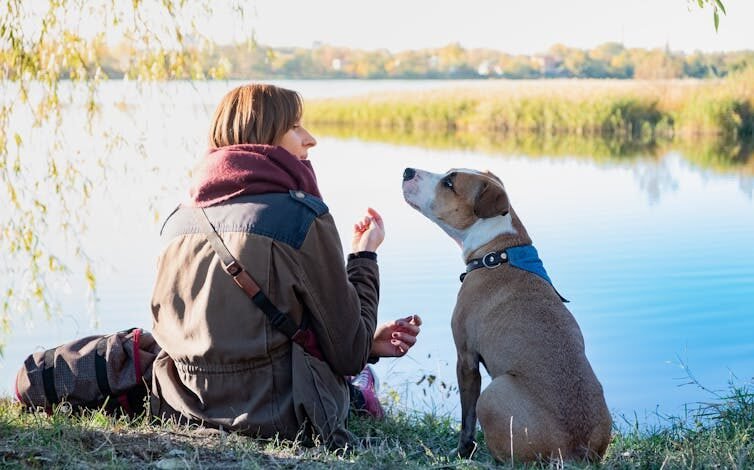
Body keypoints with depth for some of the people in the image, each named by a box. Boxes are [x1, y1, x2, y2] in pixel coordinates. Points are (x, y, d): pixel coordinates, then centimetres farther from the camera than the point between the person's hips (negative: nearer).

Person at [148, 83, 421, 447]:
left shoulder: (179, 219, 6)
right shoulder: (302, 216, -13)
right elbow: (348, 354, -9)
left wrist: (368, 344, 17)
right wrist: (364, 257, 7)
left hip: (183, 408, 7)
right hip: (274, 415, -6)